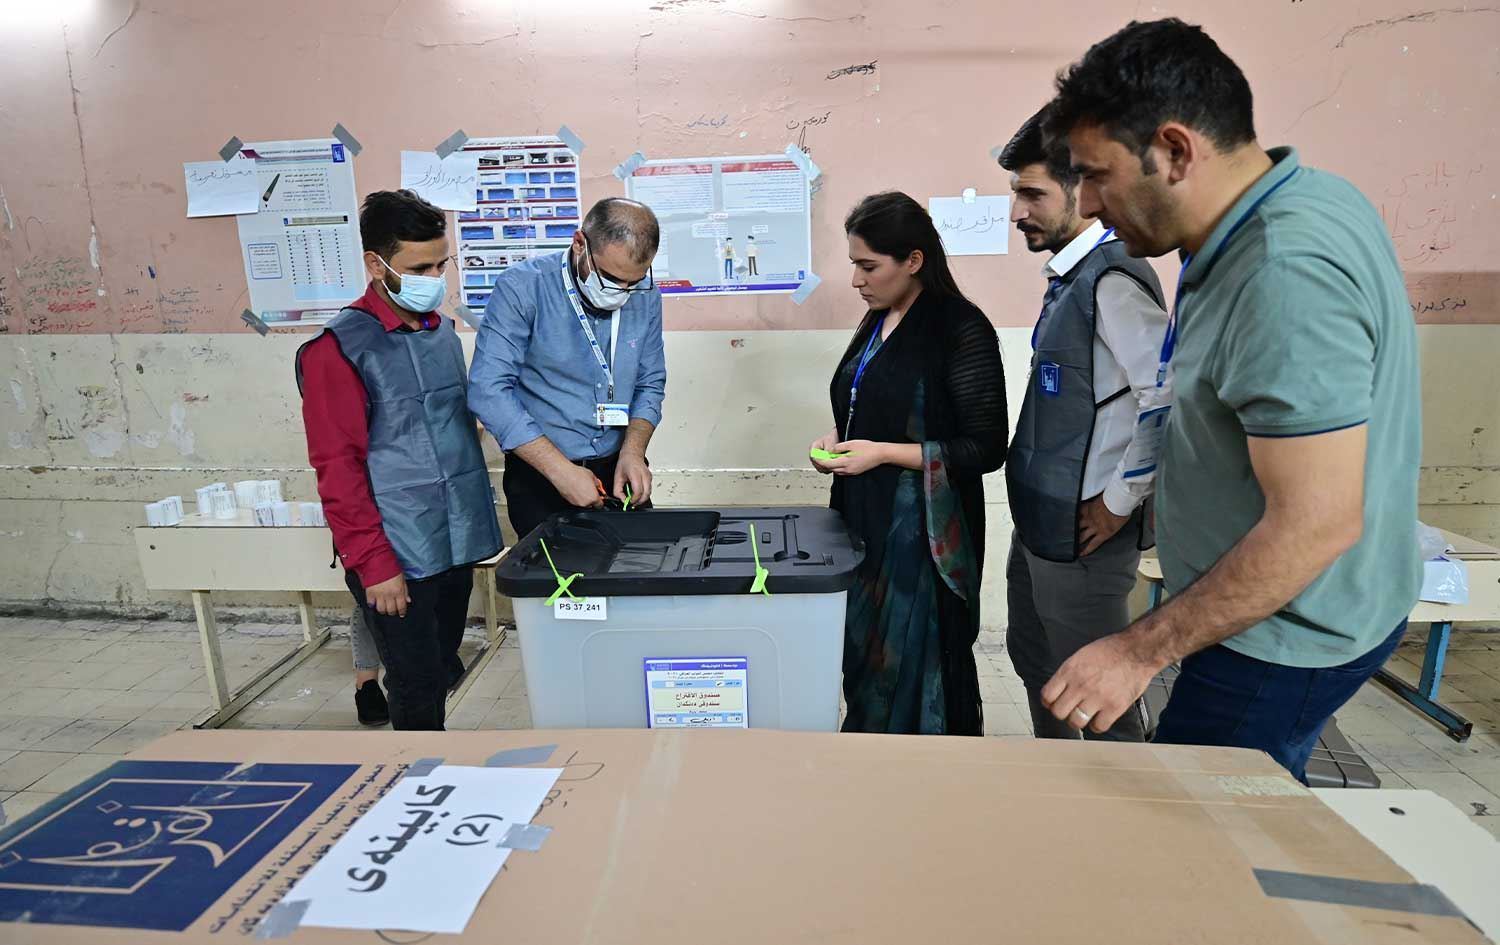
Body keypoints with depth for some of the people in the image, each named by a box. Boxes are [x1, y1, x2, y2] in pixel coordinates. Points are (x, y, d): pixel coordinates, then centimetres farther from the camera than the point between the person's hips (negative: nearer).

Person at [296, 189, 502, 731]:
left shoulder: (443, 332, 10)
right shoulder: (339, 349, -10)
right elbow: (337, 468, -12)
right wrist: (373, 564, -14)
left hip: (457, 544, 6)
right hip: (398, 557, -6)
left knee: (442, 676, 17)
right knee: (417, 689, 3)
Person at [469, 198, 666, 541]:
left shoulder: (645, 295, -2)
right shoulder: (522, 288, -16)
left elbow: (650, 384, 5)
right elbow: (489, 391, -21)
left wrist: (633, 451, -12)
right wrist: (561, 471, -24)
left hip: (619, 471, 4)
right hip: (540, 478, -4)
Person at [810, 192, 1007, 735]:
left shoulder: (961, 328, -12)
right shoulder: (878, 322, 11)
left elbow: (986, 448, -13)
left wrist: (883, 453, -18)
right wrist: (837, 438, 3)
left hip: (922, 527, -7)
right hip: (865, 517, 7)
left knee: (919, 664, 1)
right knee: (865, 654, 12)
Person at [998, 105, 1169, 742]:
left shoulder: (1111, 277, -19)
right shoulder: (1068, 274, 11)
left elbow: (1168, 398, -26)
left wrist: (1121, 502, -17)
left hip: (1082, 528, -10)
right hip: (1039, 520, 10)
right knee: (1034, 660, 24)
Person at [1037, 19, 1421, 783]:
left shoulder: (1286, 276, -29)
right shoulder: (1304, 198, 3)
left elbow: (1317, 523, -29)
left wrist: (1143, 652, -22)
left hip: (1284, 636, -9)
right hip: (1298, 618, 9)